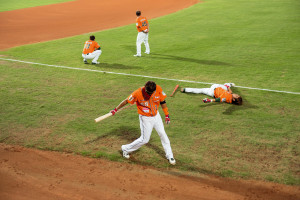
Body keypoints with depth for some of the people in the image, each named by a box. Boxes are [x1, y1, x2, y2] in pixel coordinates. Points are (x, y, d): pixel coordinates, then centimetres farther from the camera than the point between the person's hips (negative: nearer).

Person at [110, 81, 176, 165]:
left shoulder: (158, 89, -19)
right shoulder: (138, 93, -28)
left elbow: (162, 101, -5)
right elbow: (126, 101, -16)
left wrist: (167, 115, -1)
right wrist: (115, 110, -8)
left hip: (156, 116, 4)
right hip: (145, 118, -4)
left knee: (162, 134, 10)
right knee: (144, 139, 1)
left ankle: (169, 155, 26)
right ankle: (126, 149, 20)